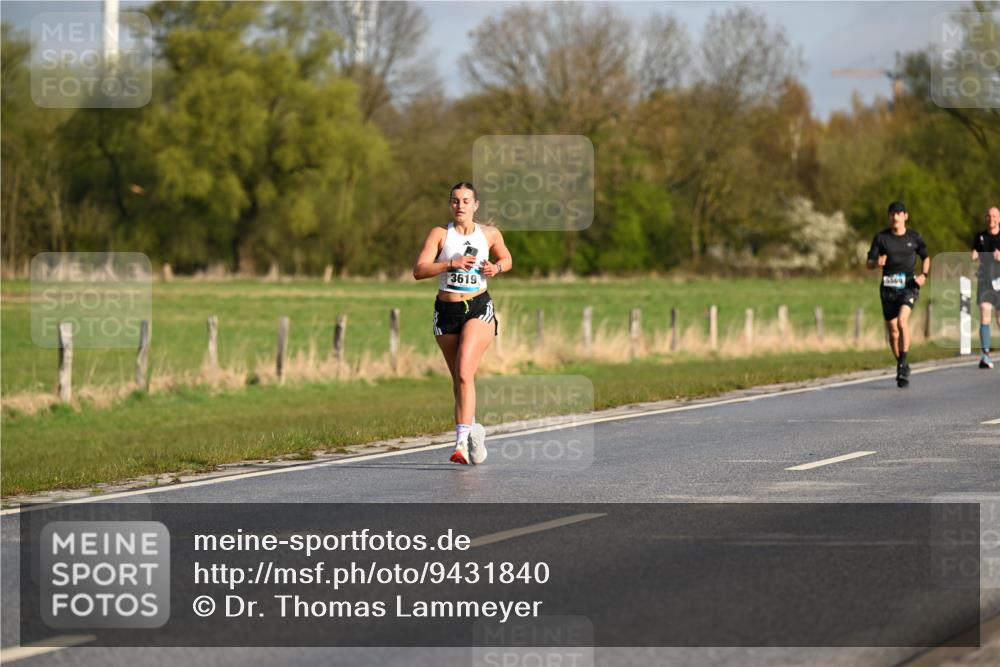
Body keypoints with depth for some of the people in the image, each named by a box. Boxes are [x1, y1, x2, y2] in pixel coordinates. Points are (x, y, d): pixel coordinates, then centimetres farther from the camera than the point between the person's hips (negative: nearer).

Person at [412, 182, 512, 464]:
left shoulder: (490, 234, 4)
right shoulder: (440, 234, -1)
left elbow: (506, 259, 22)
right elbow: (419, 270, -11)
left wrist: (497, 268, 0)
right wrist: (451, 264, -23)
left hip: (479, 308, -2)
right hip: (446, 311, 2)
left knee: (464, 373, -19)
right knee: (457, 377, 12)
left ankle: (462, 443, -24)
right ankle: (471, 428, 34)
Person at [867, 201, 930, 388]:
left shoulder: (914, 237, 3)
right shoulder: (881, 237, 2)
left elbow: (926, 257, 17)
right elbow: (869, 263, 3)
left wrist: (923, 274, -2)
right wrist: (877, 262, -21)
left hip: (909, 286, -2)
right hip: (888, 287, 2)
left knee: (902, 321, -24)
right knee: (892, 330, 6)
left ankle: (903, 364, -20)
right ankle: (901, 366, 25)